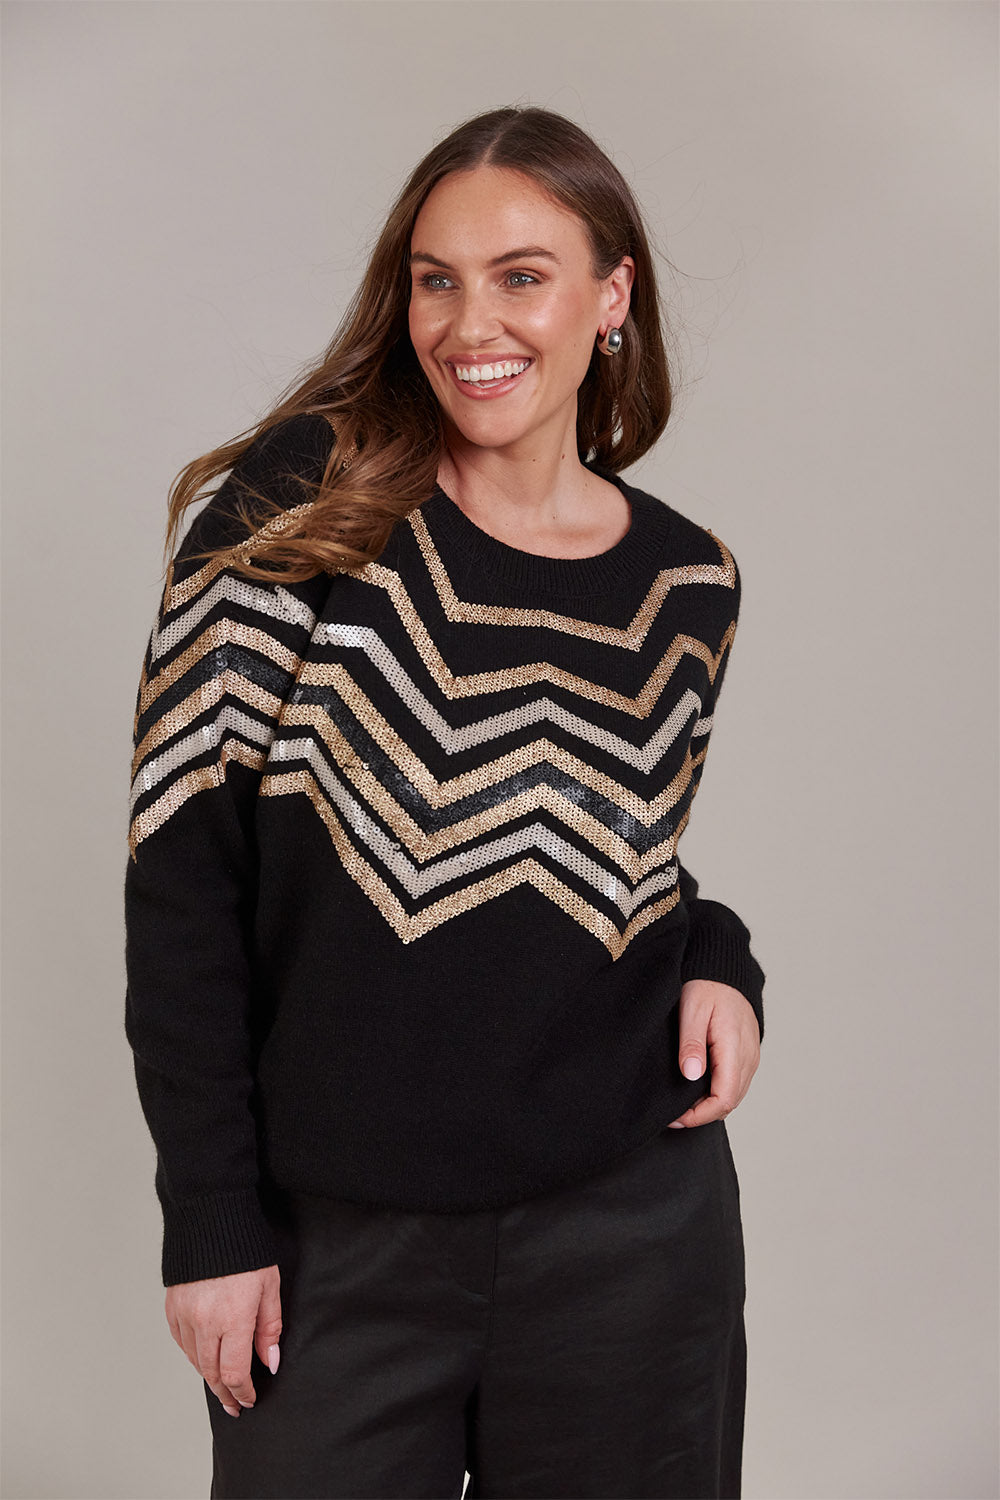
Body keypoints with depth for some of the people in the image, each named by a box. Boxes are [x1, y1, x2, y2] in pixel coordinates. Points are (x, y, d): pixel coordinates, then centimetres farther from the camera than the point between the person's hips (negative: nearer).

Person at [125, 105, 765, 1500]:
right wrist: (211, 1218, -10)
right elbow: (182, 870, -9)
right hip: (334, 1241, -2)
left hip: (627, 1229, 3)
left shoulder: (685, 581, 3)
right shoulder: (297, 505, -8)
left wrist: (715, 962, -4)